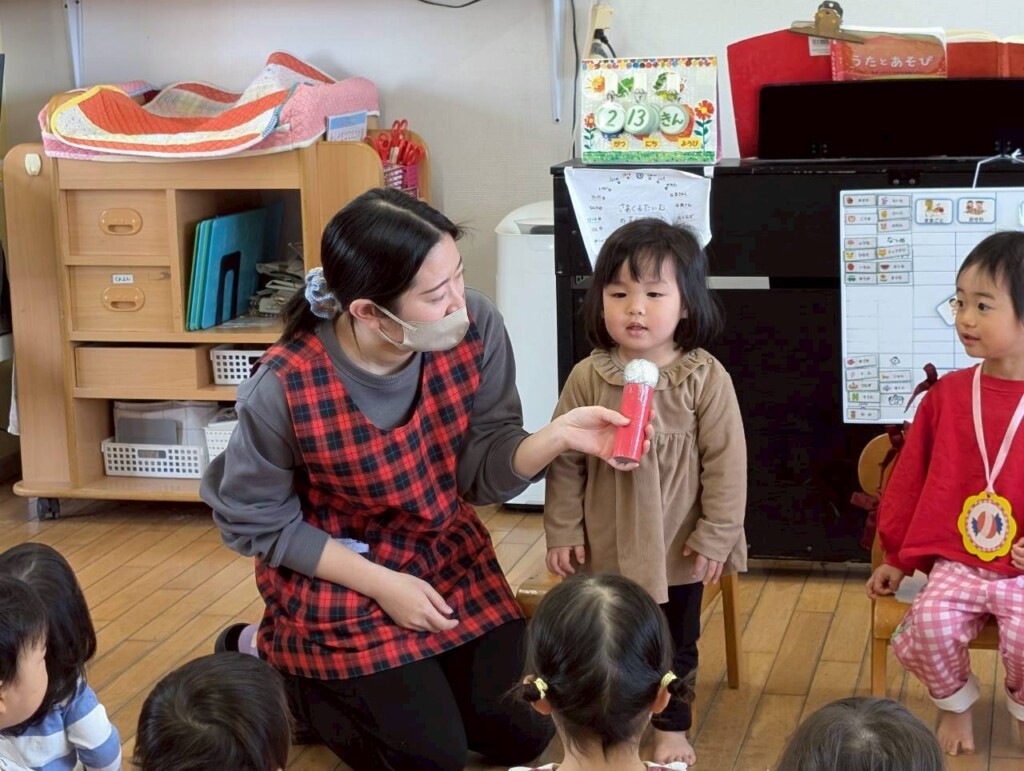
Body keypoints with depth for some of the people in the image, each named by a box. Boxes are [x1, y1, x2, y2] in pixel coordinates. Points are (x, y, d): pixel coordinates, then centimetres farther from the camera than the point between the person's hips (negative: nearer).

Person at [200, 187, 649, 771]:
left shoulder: (475, 329, -20)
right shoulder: (285, 389, -31)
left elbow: (485, 471, -16)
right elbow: (255, 520, -16)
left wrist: (557, 437, -37)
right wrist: (382, 585, -18)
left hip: (449, 554, 5)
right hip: (336, 578, -5)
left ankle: (397, 679, 31)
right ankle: (278, 665, 19)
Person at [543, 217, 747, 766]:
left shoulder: (705, 379, -14)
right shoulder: (587, 378, -10)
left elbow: (726, 463, -10)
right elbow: (564, 461, -3)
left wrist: (716, 536, -10)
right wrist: (562, 531, -3)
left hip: (677, 547, -1)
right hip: (604, 546, 1)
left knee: (675, 644, 17)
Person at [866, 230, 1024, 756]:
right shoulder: (947, 395, 2)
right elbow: (911, 479, 10)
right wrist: (898, 558, 13)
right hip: (955, 559, 2)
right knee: (931, 621, -22)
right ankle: (954, 703, 8)